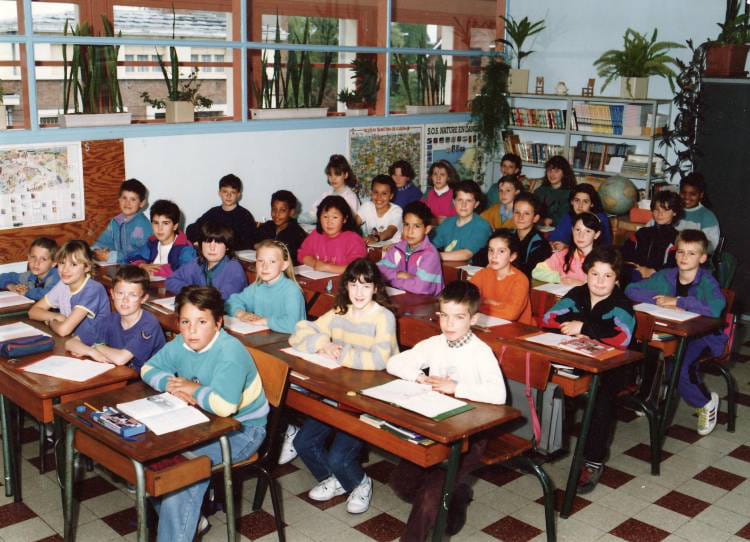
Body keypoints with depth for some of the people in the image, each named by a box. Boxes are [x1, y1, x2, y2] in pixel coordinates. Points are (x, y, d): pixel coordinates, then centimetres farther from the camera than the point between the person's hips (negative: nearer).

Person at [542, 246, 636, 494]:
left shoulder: (621, 304, -9)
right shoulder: (577, 295, 7)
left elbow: (623, 338, -27)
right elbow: (548, 319, -1)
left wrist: (584, 328, -23)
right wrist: (571, 325, -20)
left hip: (610, 367, -4)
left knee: (602, 396, -33)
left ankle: (594, 461, -20)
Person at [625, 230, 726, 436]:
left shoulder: (707, 282, -15)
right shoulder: (666, 276, -1)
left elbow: (715, 309, -35)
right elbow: (631, 289, -6)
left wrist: (678, 301, -29)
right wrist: (661, 300, -20)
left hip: (702, 335, -4)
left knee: (676, 367, -28)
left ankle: (706, 402, 3)